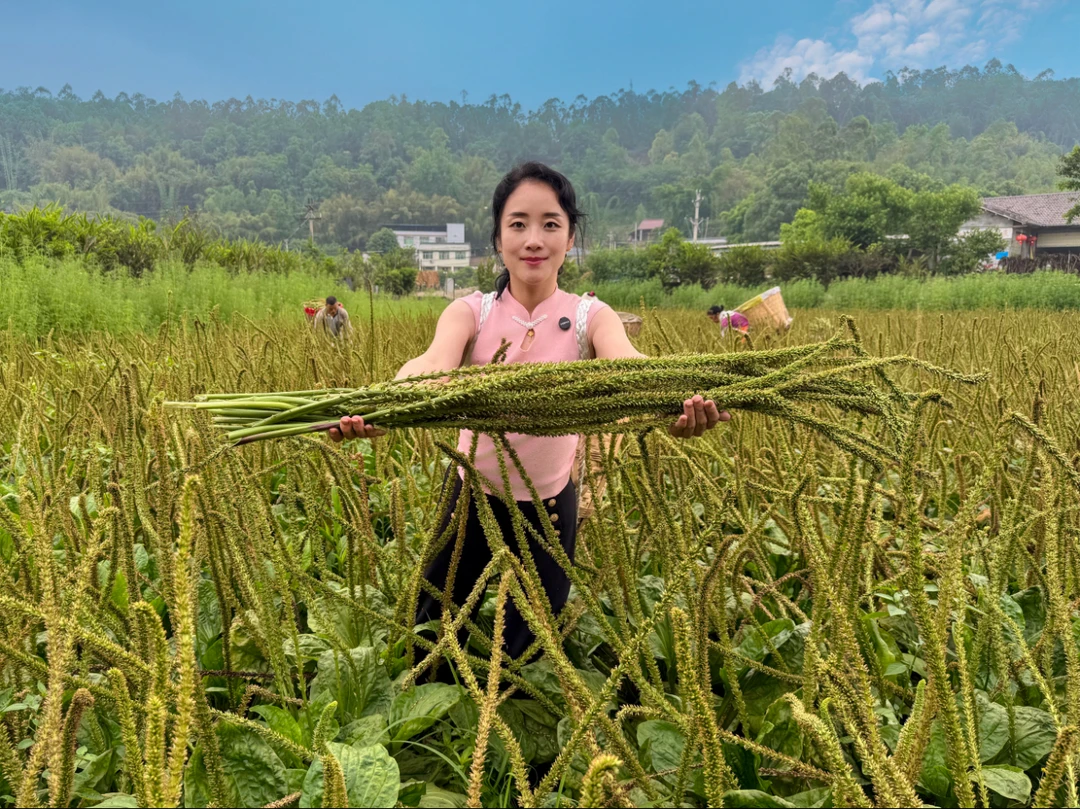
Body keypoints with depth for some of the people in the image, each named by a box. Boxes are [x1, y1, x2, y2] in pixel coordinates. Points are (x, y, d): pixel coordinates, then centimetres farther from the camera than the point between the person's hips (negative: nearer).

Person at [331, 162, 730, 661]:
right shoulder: (471, 312, -11)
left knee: (527, 648, 13)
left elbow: (631, 364, -33)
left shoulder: (590, 317, -11)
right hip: (473, 496, 1)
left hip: (549, 505, 0)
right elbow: (431, 364, -32)